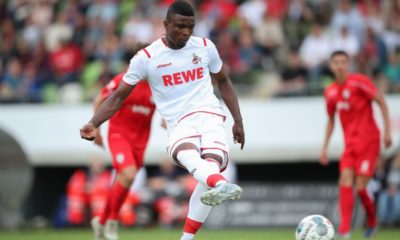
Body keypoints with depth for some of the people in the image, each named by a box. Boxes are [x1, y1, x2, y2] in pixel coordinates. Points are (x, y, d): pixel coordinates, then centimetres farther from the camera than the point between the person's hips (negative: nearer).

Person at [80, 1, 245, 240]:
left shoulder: (205, 47, 9)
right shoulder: (146, 57, 1)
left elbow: (223, 81, 24)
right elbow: (119, 96, 6)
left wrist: (238, 120, 18)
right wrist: (93, 124, -7)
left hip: (210, 115, 2)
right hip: (180, 123, -2)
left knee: (212, 163, -27)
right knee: (186, 153, -37)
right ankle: (221, 185, -69)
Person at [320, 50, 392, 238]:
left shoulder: (359, 82, -8)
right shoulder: (330, 92, 9)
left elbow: (381, 102, -7)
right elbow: (331, 120, 21)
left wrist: (387, 131, -12)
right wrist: (325, 147, 14)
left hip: (368, 141, -5)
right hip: (350, 143, 5)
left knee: (361, 187, -11)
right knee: (345, 183, -12)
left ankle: (372, 221, 16)